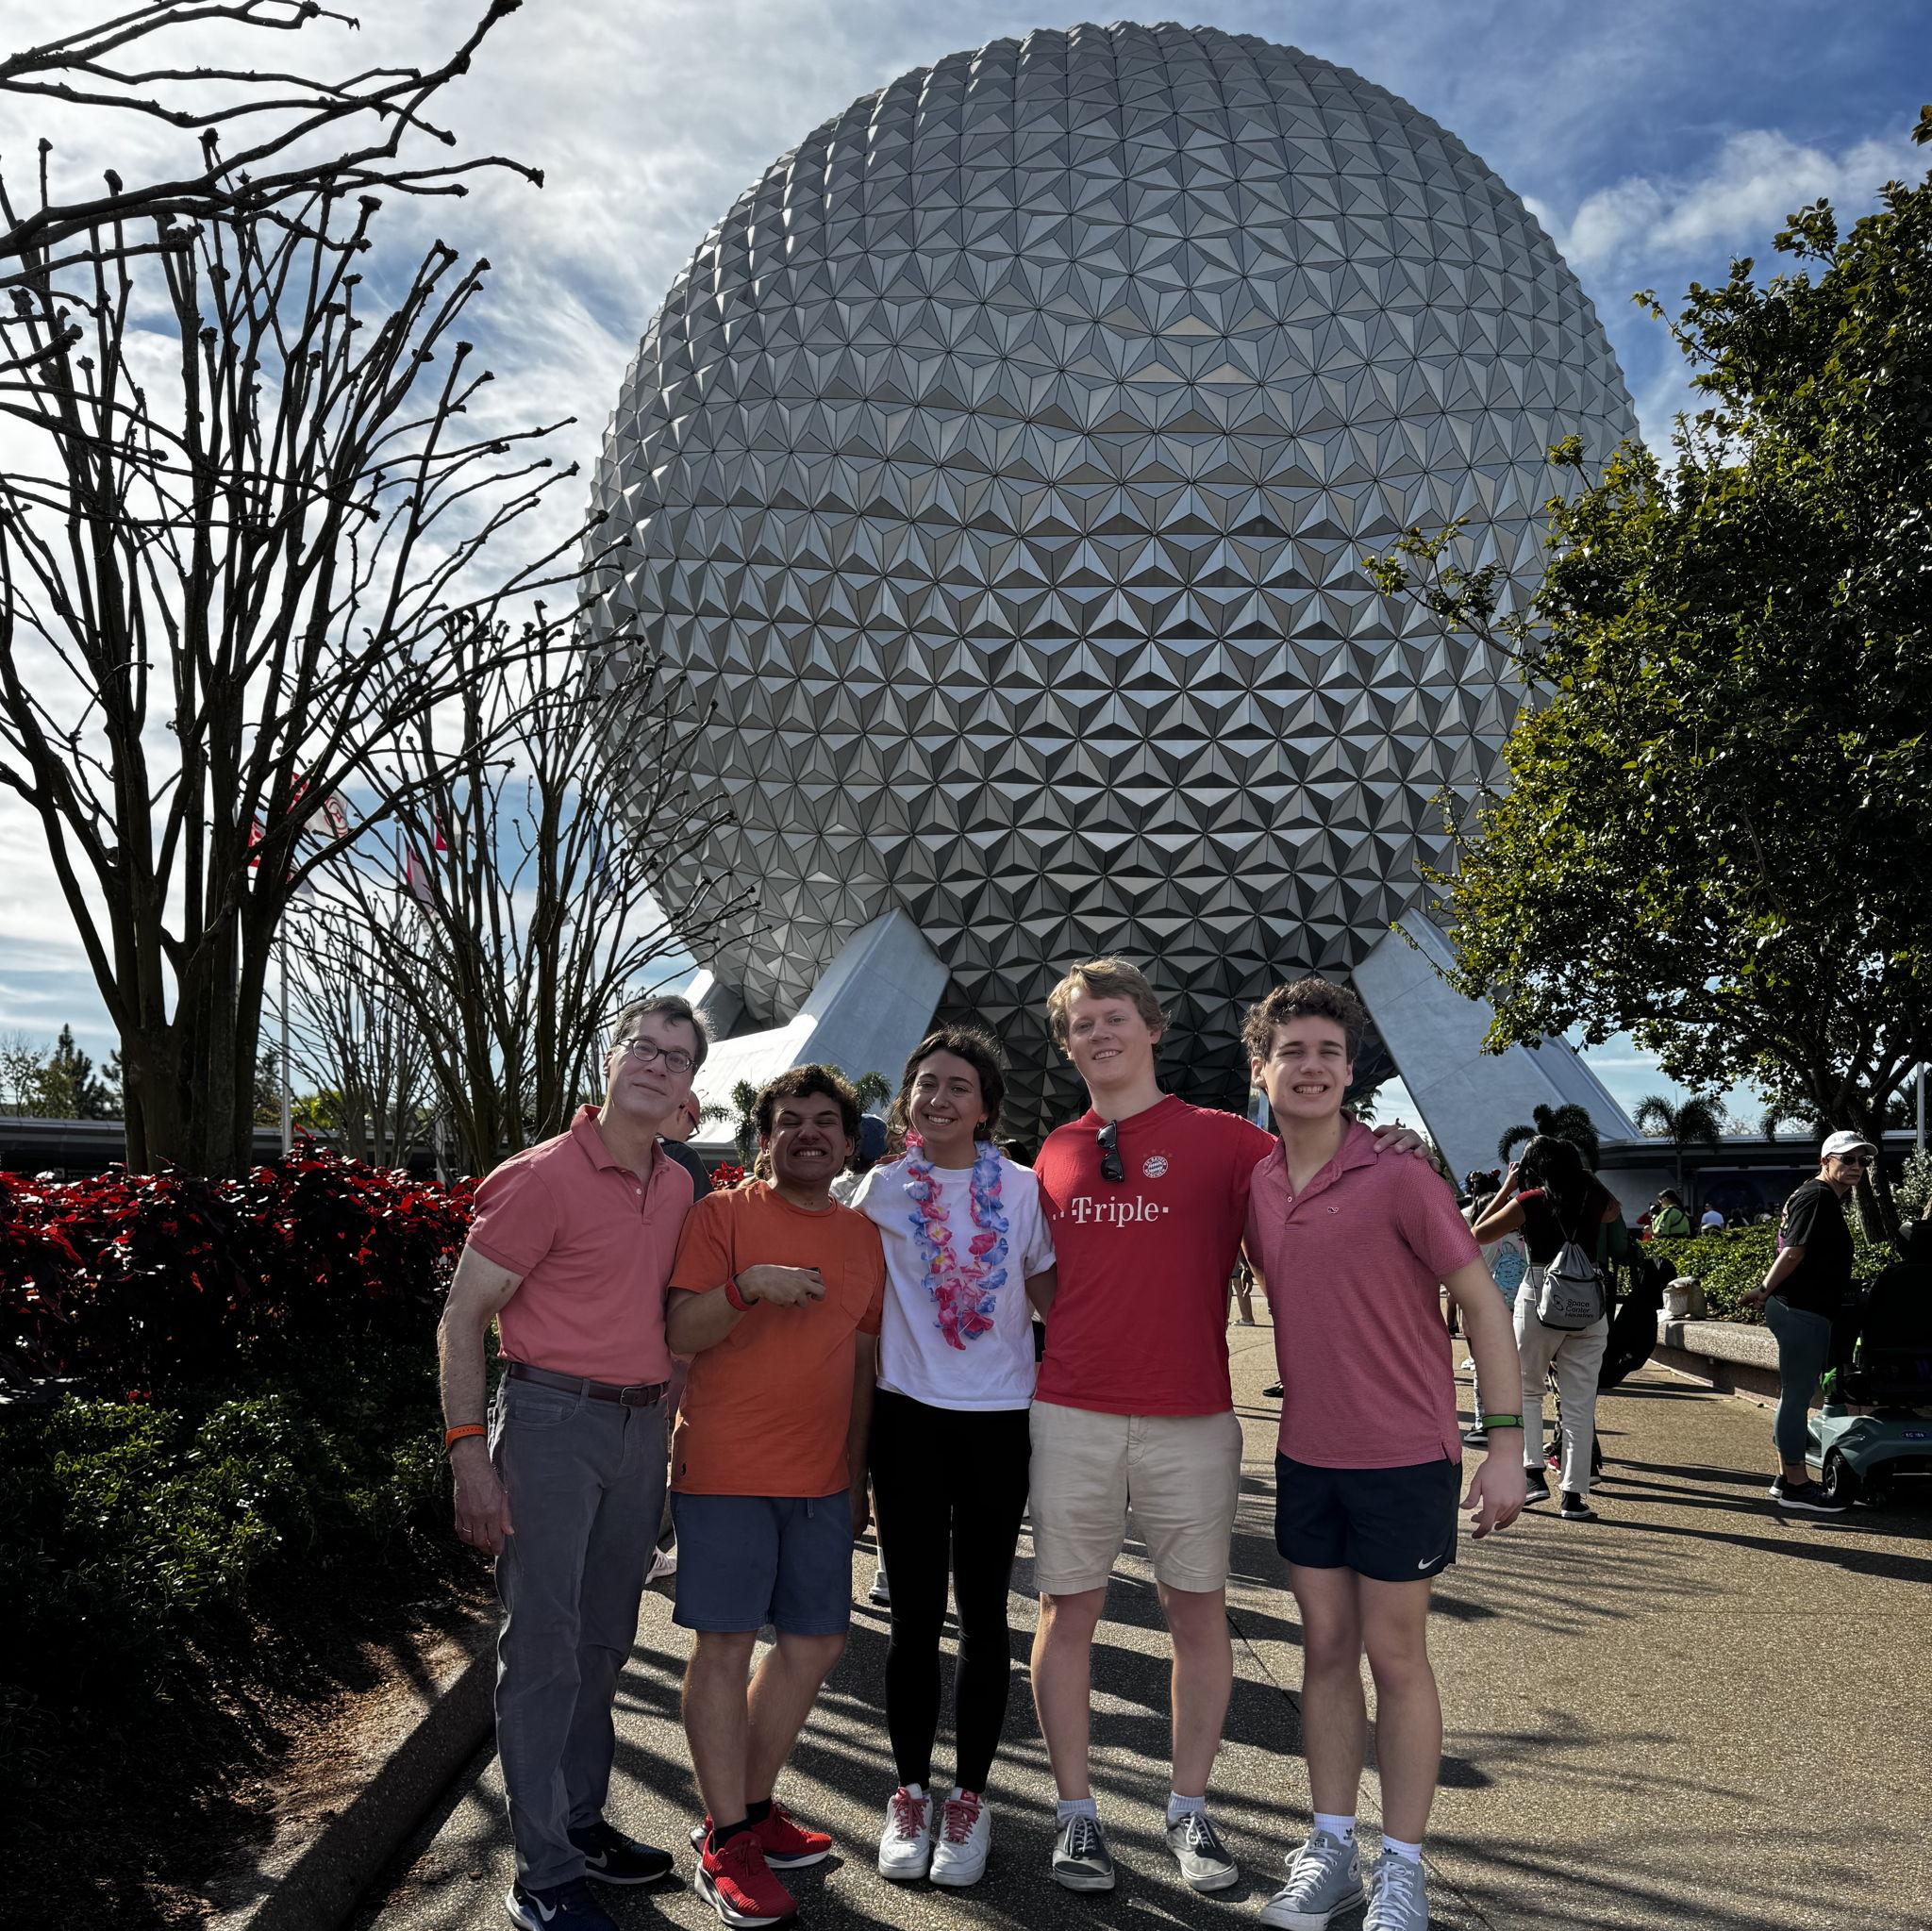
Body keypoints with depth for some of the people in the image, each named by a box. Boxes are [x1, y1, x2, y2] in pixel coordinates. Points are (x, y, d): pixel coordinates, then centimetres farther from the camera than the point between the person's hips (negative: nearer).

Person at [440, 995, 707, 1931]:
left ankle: (582, 1820, 32)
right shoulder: (542, 1177, -11)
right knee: (543, 1646, -1)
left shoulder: (677, 1188, 9)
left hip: (641, 1426, 7)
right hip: (551, 1420, -6)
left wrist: (682, 1423, 14)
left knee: (604, 1640, 16)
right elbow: (463, 1317, -10)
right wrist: (469, 1450, -16)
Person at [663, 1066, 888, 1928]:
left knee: (813, 1642, 10)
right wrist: (747, 1285, -26)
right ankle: (725, 1845, 12)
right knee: (726, 1642, -1)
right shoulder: (723, 1213, -4)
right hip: (726, 1468, -5)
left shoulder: (864, 1237, 11)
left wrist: (858, 1472, 17)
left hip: (821, 1477, 6)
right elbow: (679, 1332, -9)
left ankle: (752, 1806, 28)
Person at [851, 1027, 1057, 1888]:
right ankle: (910, 1794, 23)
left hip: (999, 1419, 0)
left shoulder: (1021, 1189, -1)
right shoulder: (880, 1188, 0)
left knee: (983, 1613, 9)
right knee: (915, 1614, 7)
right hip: (908, 1414, 0)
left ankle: (969, 1799, 23)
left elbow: (1052, 1296, 5)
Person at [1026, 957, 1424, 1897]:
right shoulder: (1055, 1154, 9)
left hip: (1191, 1421, -2)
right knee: (1069, 1610, 6)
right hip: (1071, 1419, 2)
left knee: (1198, 1612, 8)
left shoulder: (1221, 1139, 0)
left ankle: (1188, 1811, 24)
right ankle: (1078, 1815, 20)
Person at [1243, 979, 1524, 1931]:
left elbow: (1482, 1302, -9)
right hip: (1307, 1457, 5)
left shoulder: (1398, 1175, -14)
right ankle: (1331, 1852, 26)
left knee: (1395, 1658, 6)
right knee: (1325, 1652, 13)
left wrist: (1506, 1442, -13)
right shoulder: (1255, 1188, 2)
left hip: (1404, 1459, -5)